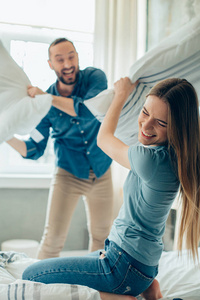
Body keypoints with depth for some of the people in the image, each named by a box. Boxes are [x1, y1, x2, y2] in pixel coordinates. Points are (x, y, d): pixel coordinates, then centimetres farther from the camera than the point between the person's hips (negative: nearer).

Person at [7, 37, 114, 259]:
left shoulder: (94, 77, -11)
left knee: (101, 235, 15)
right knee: (53, 237, -7)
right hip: (68, 174, -1)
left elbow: (91, 112, -31)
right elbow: (34, 150, -7)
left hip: (101, 172, 1)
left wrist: (48, 98, -30)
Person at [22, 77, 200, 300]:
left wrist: (121, 94, 6)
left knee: (30, 276, 2)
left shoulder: (150, 159, -29)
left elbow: (103, 138, -6)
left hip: (125, 266, -9)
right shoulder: (173, 155, -3)